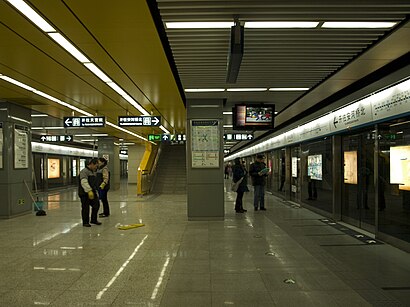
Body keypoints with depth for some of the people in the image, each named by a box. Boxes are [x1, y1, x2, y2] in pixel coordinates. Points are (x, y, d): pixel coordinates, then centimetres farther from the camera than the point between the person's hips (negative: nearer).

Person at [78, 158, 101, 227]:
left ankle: (94, 220, 21)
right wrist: (89, 191, -32)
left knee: (96, 205, 6)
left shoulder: (93, 172, 15)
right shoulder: (84, 171, -15)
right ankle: (85, 222, 15)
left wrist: (94, 191, 24)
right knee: (86, 208, 1)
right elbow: (84, 182, -26)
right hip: (85, 193, -8)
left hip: (92, 192, 8)